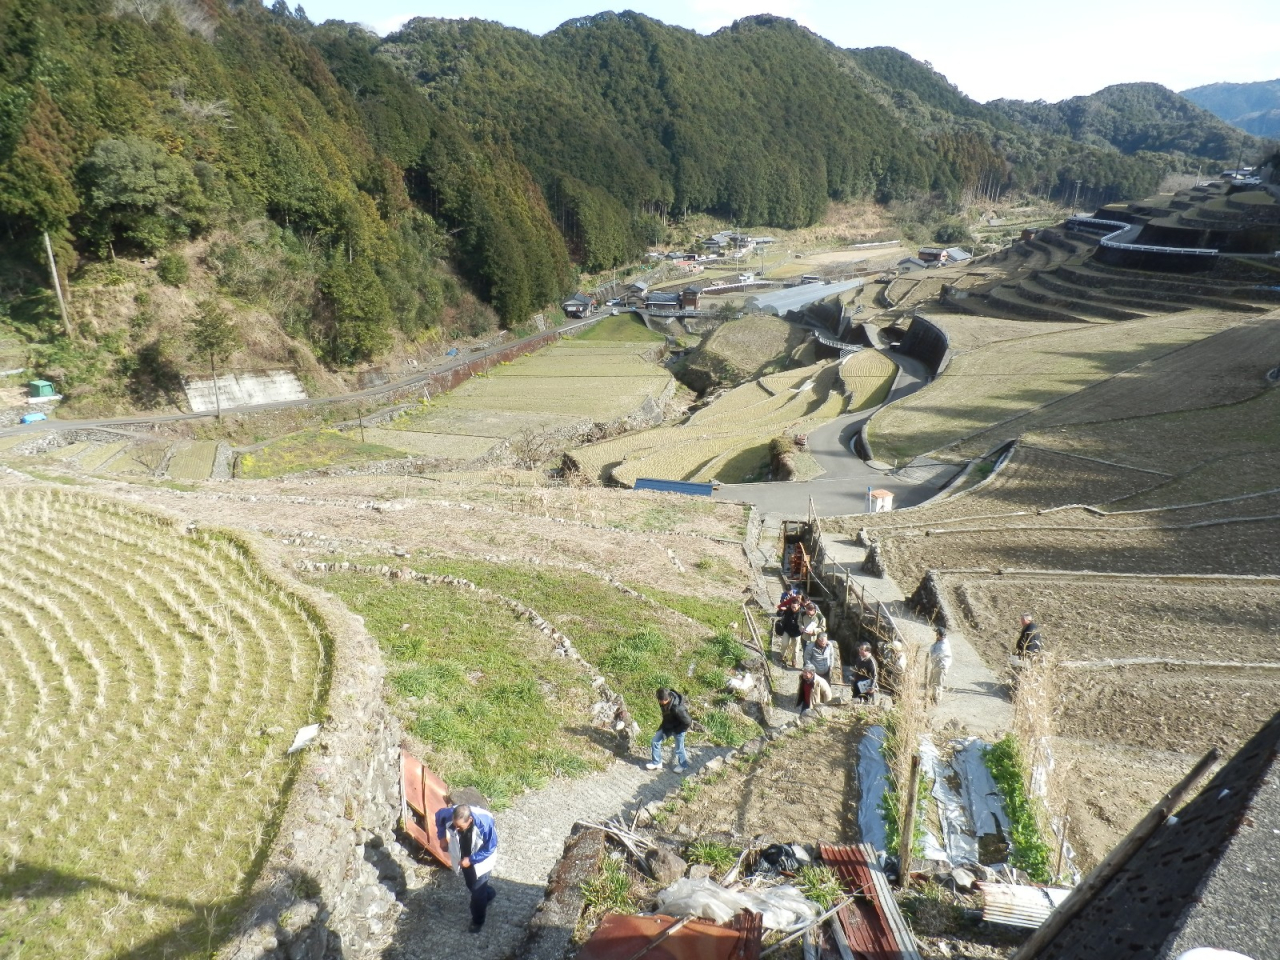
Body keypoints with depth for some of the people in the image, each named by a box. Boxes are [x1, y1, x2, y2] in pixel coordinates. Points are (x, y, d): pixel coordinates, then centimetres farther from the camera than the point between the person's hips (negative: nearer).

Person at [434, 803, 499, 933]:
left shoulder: (485, 823, -41)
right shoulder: (449, 814, -33)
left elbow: (490, 848, -24)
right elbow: (438, 815, -6)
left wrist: (471, 860, -25)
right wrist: (441, 836, -6)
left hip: (481, 859, -4)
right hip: (464, 857, 4)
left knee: (477, 890, 7)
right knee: (471, 885, 21)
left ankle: (477, 921, 33)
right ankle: (489, 894, 52)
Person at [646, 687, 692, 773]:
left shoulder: (677, 708, -42)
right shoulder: (666, 699, -20)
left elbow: (688, 722, -31)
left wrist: (679, 730, -16)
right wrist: (664, 724, 11)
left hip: (678, 728, -7)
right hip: (667, 725, 7)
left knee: (679, 749, 12)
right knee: (655, 741, 9)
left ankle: (683, 765, 40)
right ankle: (657, 763, 28)